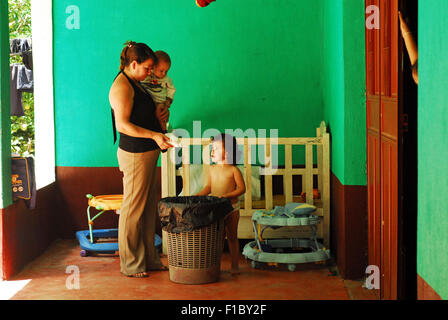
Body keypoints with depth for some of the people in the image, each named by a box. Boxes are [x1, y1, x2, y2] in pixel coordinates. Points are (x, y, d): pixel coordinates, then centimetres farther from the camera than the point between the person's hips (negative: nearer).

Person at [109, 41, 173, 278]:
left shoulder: (135, 84, 16)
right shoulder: (122, 86, -14)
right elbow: (123, 125, -22)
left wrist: (162, 112, 14)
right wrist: (154, 135, -26)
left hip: (147, 152, 10)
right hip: (135, 154, -10)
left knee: (149, 207, 13)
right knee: (133, 209, -3)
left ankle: (148, 258, 21)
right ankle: (130, 264, 5)